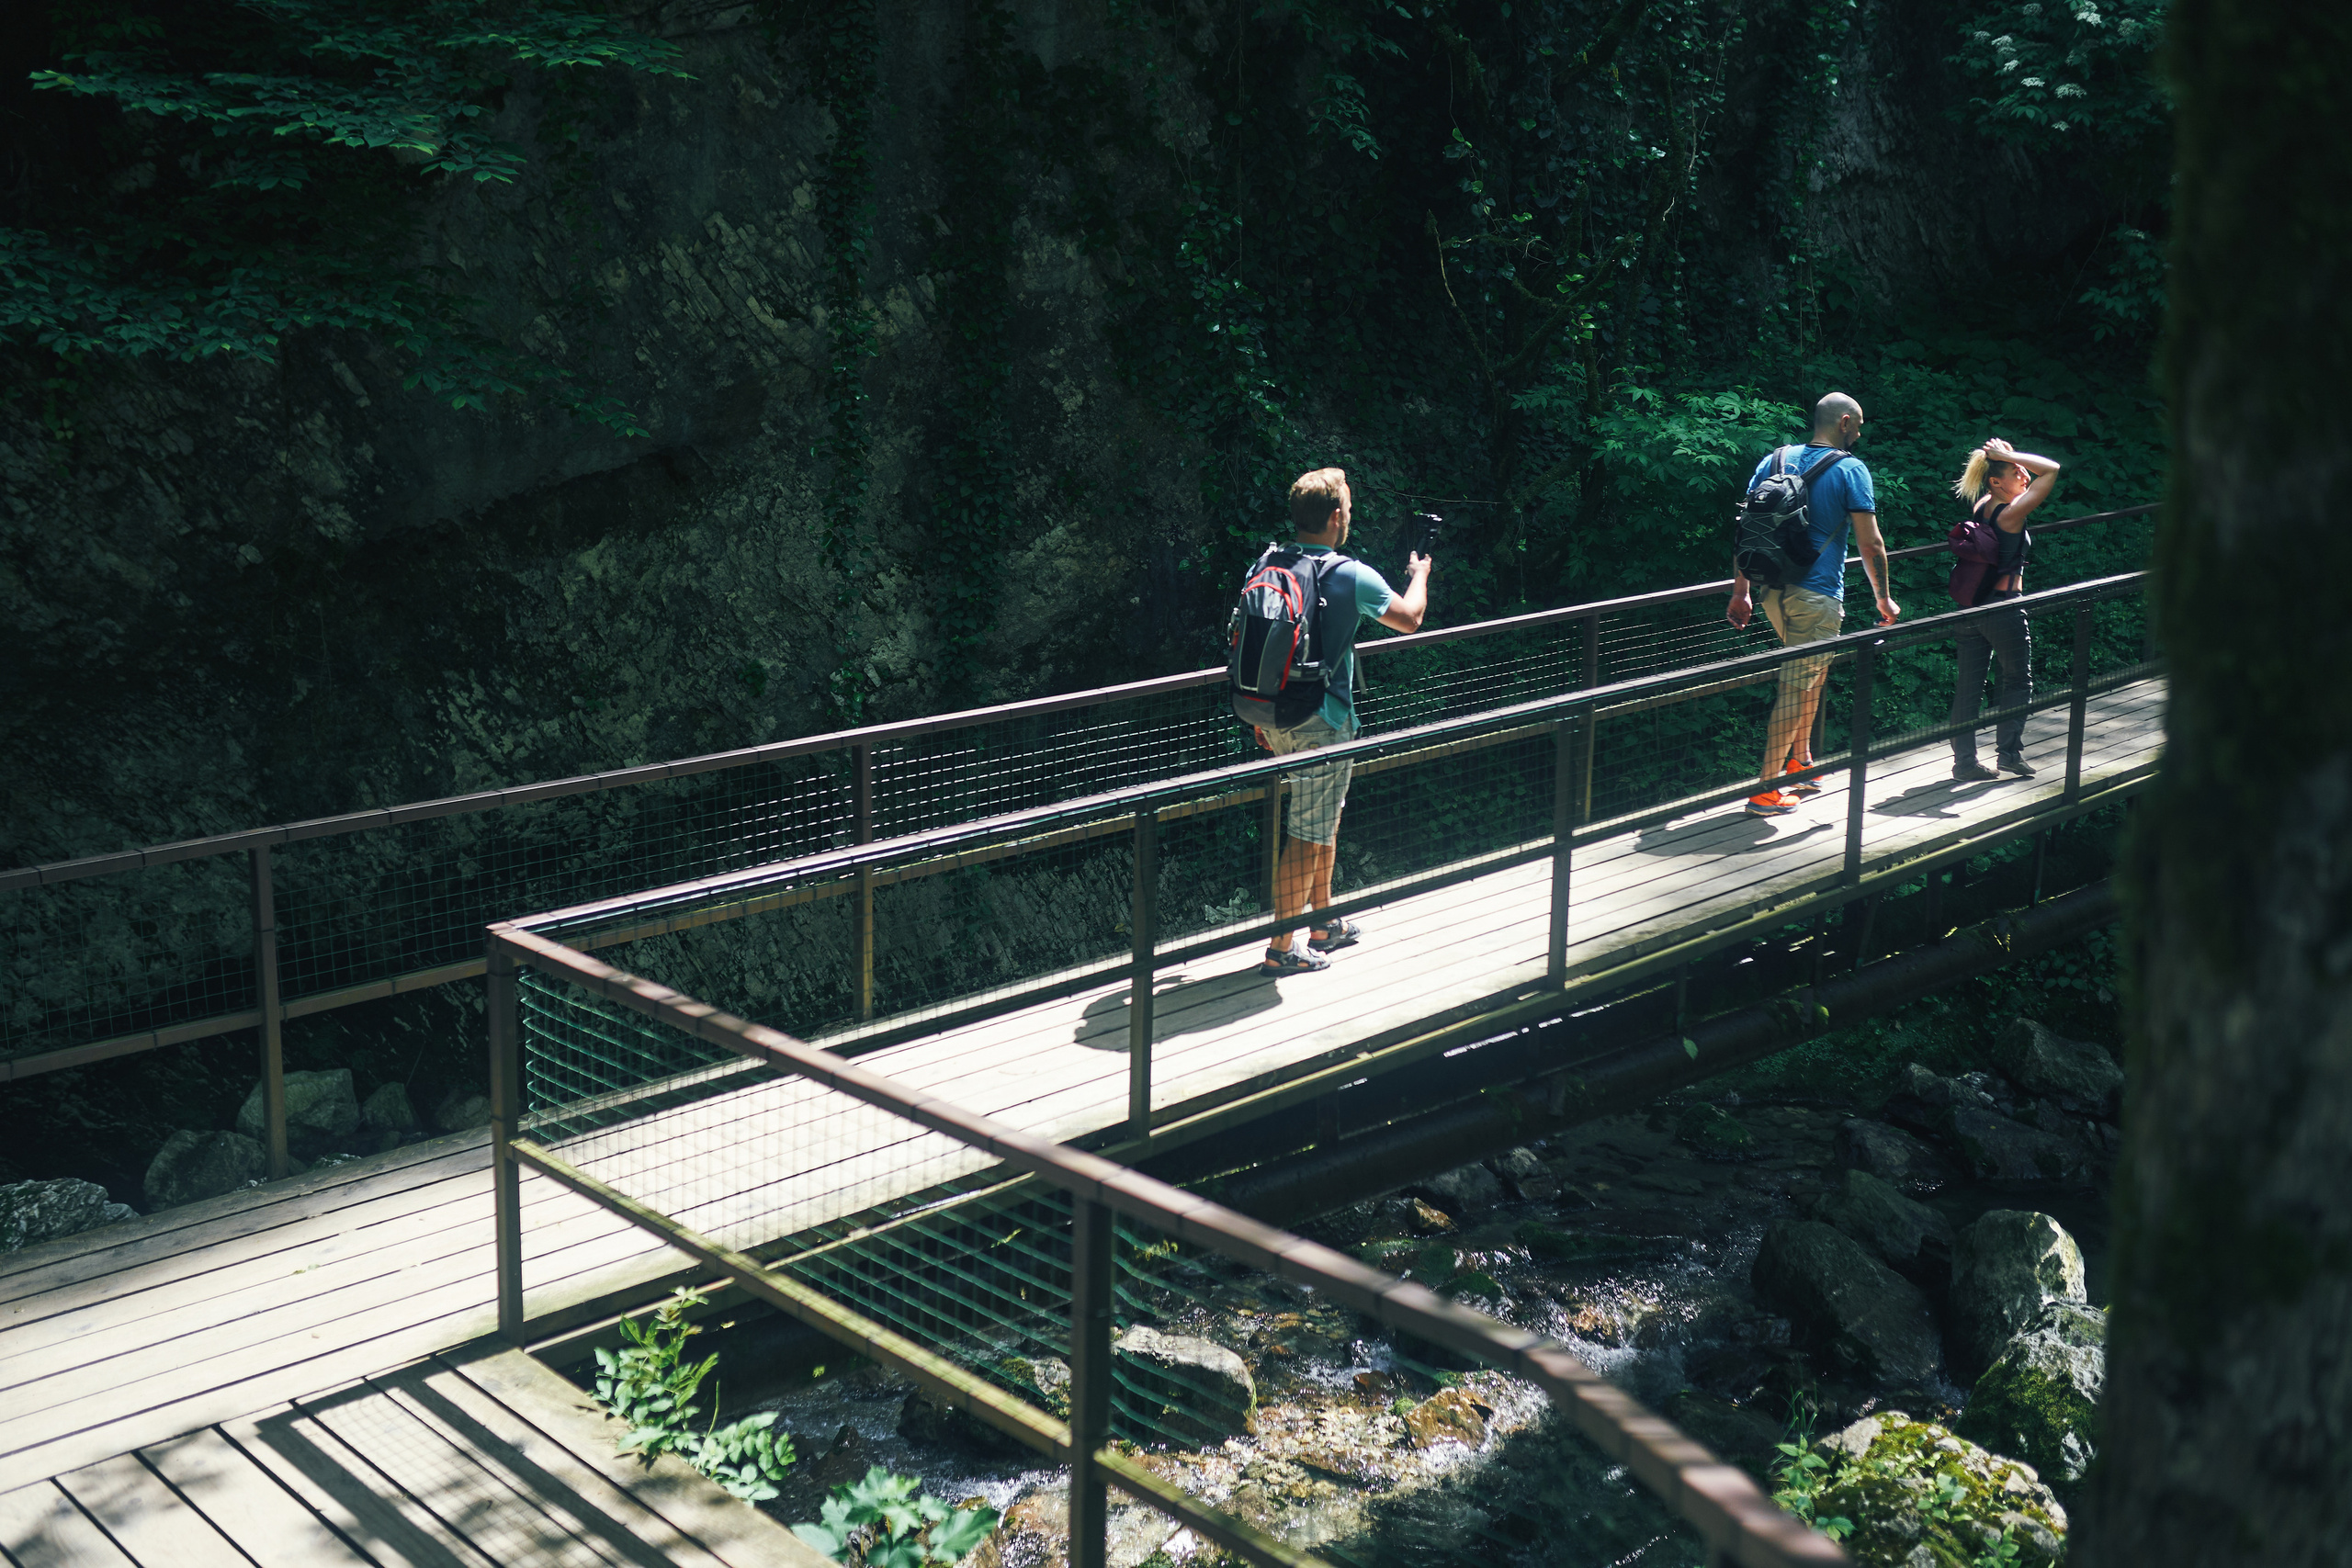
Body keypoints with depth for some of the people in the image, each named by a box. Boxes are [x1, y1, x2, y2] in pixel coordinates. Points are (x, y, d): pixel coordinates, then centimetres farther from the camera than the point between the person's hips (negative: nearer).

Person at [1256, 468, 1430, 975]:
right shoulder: (1353, 577, -14)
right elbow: (1410, 619, 1)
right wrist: (1419, 573, 22)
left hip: (1277, 717, 7)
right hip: (1321, 724, -7)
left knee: (1325, 819, 22)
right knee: (1308, 834, 1)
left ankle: (1323, 923, 35)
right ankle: (1282, 947, 5)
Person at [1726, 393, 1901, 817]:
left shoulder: (1774, 461, 10)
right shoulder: (1850, 470, -6)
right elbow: (1870, 545, -7)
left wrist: (1740, 591, 15)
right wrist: (1884, 600, 4)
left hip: (1773, 590, 6)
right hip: (1817, 596, -6)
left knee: (1810, 675, 24)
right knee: (1796, 688, -2)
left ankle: (1800, 764, 30)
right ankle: (1767, 790, -2)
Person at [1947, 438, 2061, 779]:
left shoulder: (1980, 507, 5)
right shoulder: (2011, 514, -17)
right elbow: (2051, 469, -18)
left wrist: (2003, 457, 8)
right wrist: (2008, 455, -14)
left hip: (1972, 607, 7)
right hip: (2004, 608, -7)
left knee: (1970, 685, 8)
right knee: (2018, 681, 11)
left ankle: (1964, 758, 10)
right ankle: (2009, 752, 13)